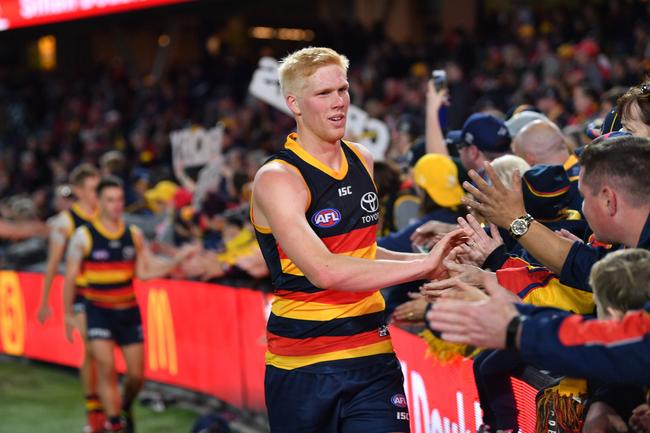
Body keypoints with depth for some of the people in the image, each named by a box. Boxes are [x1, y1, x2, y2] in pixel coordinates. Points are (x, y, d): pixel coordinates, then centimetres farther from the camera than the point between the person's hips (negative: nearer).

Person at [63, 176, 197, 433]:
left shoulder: (134, 235, 2)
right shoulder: (84, 236, -7)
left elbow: (145, 272, 3)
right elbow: (71, 276, -1)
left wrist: (178, 260, -8)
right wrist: (68, 314, 1)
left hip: (129, 311, 3)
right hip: (99, 312, -3)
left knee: (137, 375, 3)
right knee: (106, 369, -17)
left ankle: (125, 409, 33)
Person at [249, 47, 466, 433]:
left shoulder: (362, 160, 10)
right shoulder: (277, 179, -13)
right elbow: (324, 271, -26)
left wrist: (422, 258, 9)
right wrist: (422, 265, -25)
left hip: (372, 354, 5)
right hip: (302, 366, -5)